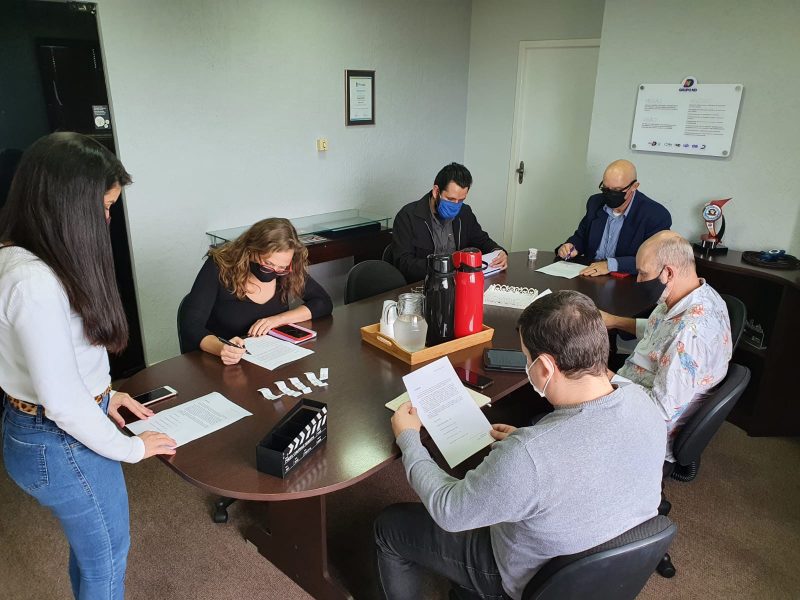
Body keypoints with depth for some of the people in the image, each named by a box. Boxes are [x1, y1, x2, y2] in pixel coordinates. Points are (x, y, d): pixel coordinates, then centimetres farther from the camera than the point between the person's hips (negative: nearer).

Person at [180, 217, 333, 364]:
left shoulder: (290, 272, -5)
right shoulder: (219, 268, -13)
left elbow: (324, 302, 1)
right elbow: (191, 326, -17)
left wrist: (278, 319, -12)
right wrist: (220, 348, -37)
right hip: (227, 367, -1)